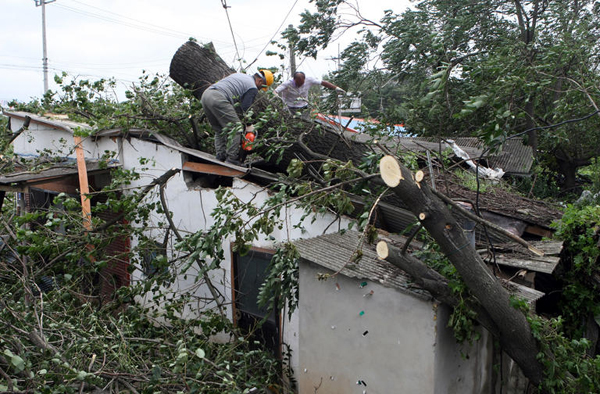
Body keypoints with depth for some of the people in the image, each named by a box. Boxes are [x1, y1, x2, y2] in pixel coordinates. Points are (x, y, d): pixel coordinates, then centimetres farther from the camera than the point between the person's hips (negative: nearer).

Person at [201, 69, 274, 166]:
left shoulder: (240, 75, 31)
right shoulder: (253, 88, 5)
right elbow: (243, 109, 2)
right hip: (218, 98, -9)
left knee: (219, 130, 20)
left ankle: (220, 156, 13)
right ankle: (232, 158, -6)